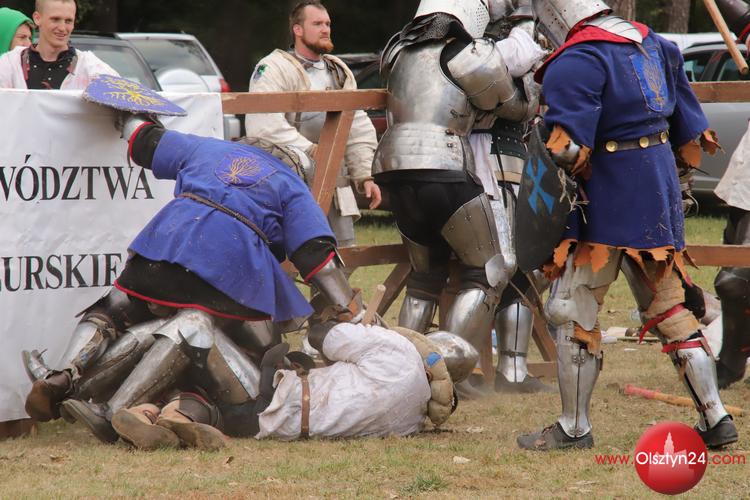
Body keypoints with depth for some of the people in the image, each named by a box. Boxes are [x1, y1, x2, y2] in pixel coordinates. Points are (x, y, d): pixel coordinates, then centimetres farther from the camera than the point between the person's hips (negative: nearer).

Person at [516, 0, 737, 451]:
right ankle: (716, 418, 13)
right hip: (661, 195, 8)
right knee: (669, 309, 15)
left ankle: (574, 428, 7)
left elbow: (565, 149, -22)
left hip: (607, 198, -8)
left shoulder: (574, 63, -15)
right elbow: (691, 130, 16)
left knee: (574, 311, 2)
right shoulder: (653, 43, 11)